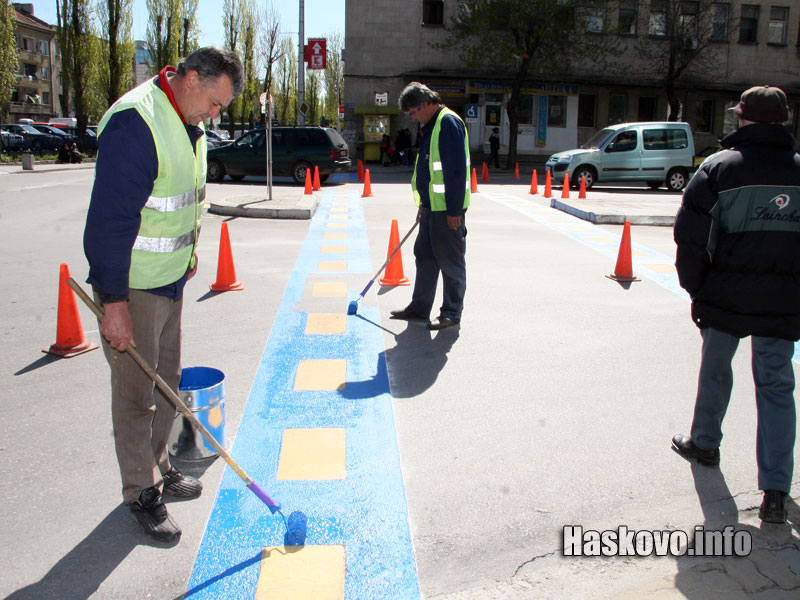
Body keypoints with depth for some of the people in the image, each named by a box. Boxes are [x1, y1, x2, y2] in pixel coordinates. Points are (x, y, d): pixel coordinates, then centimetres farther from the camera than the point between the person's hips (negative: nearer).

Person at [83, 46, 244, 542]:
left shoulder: (188, 123, 8)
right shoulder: (134, 123, -22)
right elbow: (110, 218, -25)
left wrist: (189, 257, 23)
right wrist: (113, 303, -24)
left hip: (171, 277, 9)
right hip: (132, 286, -9)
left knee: (167, 379, 19)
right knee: (136, 391, 4)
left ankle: (159, 465, 36)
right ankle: (142, 492, 19)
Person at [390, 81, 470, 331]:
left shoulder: (449, 123, -15)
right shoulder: (431, 125, 16)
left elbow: (457, 169, -21)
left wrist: (454, 210, -22)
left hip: (448, 208, -10)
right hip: (432, 206, 10)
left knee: (451, 262, 0)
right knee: (424, 256, 15)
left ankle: (452, 315, 11)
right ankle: (419, 308, 25)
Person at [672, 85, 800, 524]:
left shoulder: (718, 167, -6)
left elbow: (690, 238, -8)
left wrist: (696, 290, 2)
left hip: (727, 298, -1)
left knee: (715, 371, 19)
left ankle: (705, 443, 39)